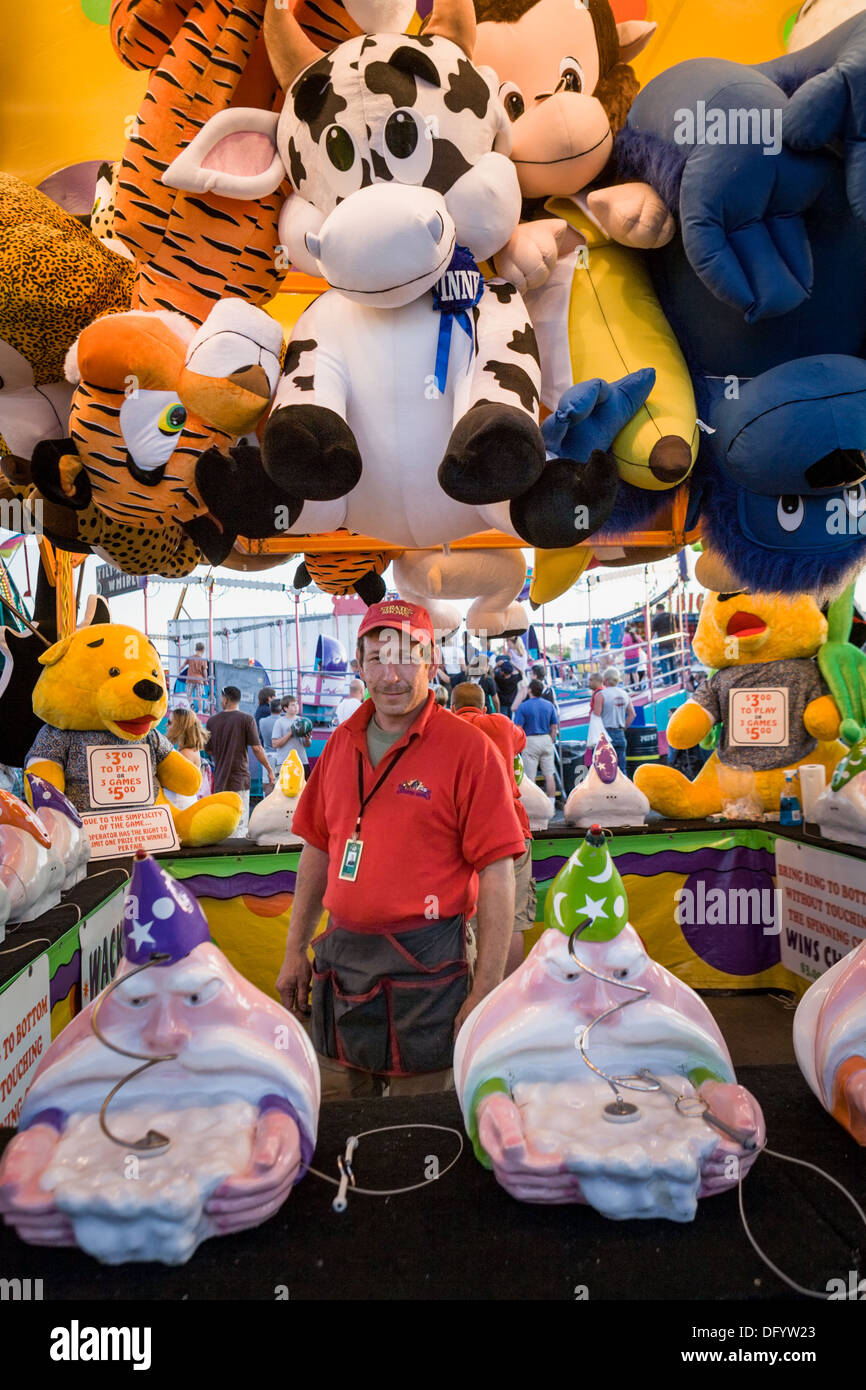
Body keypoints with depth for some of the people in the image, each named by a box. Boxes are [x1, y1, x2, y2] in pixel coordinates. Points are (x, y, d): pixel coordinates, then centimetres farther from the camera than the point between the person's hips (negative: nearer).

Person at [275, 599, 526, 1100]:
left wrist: (486, 992, -14)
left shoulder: (468, 748, -10)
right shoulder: (341, 744, 7)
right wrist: (295, 951, 14)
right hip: (339, 956, 5)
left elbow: (496, 874, -12)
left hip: (425, 964, -5)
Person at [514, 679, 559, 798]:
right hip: (546, 739, 4)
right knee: (549, 775, 9)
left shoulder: (523, 707, -7)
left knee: (530, 777, 1)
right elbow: (554, 727, 8)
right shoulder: (549, 705, 5)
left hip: (530, 740, -4)